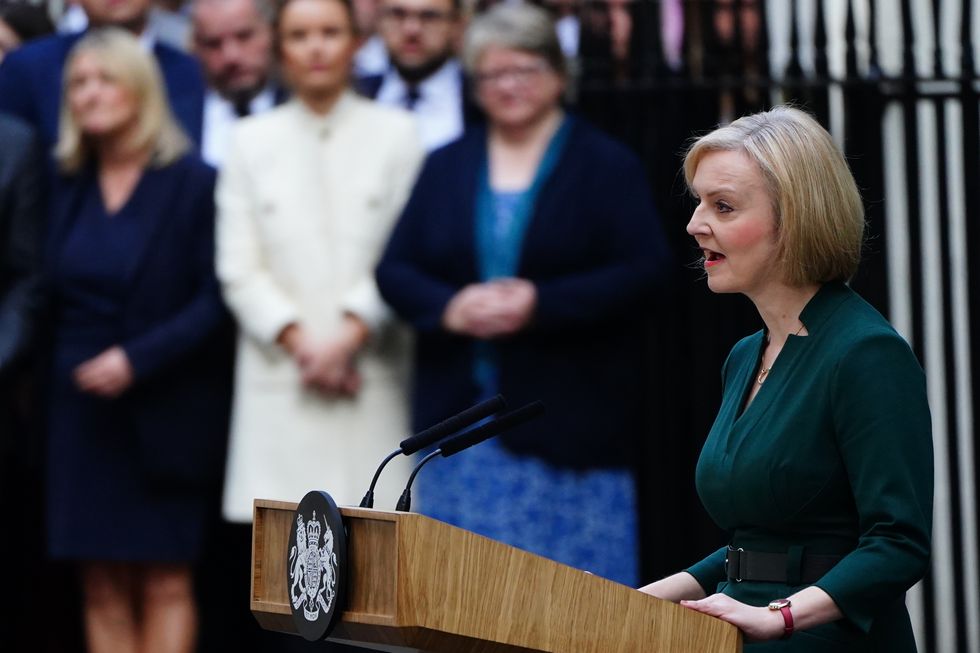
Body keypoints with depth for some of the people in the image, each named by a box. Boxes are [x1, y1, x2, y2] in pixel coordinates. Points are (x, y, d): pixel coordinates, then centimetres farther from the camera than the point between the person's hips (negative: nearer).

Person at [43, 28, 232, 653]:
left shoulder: (194, 183, -4)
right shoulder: (69, 187, 10)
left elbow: (215, 298, -9)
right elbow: (54, 296, 14)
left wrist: (137, 359, -18)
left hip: (164, 412, -4)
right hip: (81, 408, 4)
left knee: (164, 581, -3)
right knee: (103, 586, 3)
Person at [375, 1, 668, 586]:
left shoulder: (607, 166, 1)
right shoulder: (447, 167, 13)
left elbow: (643, 271, -9)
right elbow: (395, 270, 8)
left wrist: (541, 304, -20)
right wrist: (450, 307, -14)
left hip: (565, 424, -3)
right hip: (460, 411, 3)